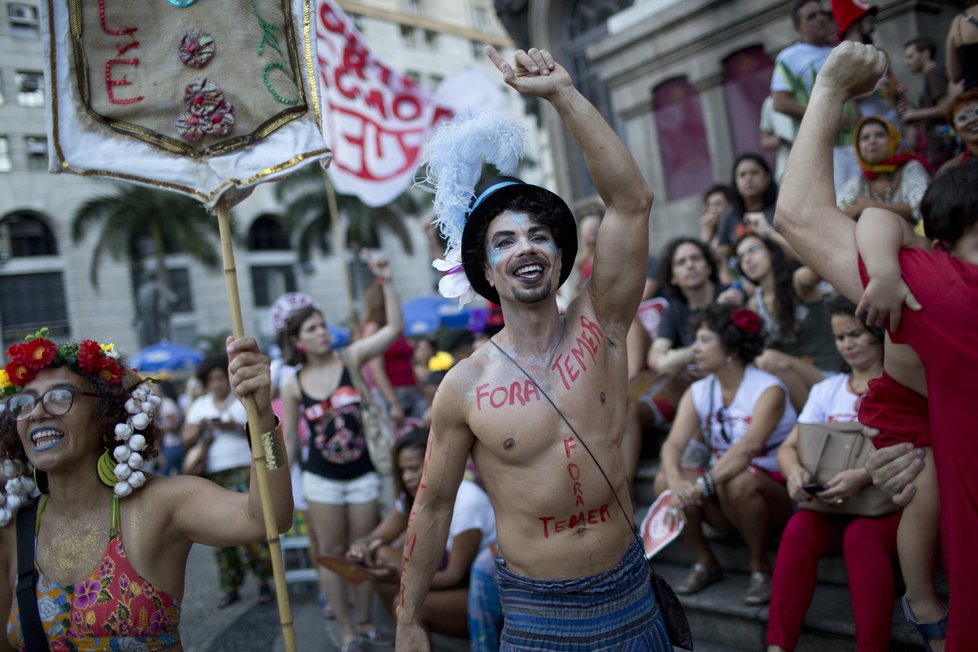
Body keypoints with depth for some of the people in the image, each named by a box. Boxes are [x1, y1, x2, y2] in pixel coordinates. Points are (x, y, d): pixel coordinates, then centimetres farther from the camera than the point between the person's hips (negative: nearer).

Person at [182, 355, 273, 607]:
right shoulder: (198, 406, 14)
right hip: (212, 475, 4)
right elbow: (186, 440, 10)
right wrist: (199, 428, -9)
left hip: (243, 470, -3)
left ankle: (263, 580, 1)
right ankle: (230, 587, 14)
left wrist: (235, 426, -14)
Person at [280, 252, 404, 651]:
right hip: (321, 479, 1)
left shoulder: (351, 358, -5)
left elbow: (395, 327, -13)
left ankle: (364, 620, 29)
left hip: (362, 474, 0)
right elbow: (289, 441, 6)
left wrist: (386, 282, -21)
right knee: (331, 553, 7)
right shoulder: (292, 385, -2)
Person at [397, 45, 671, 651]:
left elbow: (632, 201, -18)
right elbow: (433, 506, -2)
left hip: (629, 592, 2)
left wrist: (563, 92, -20)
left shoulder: (598, 329, -8)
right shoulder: (465, 386, -12)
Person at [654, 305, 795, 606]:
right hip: (724, 501, 5)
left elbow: (749, 447, -31)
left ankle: (761, 567, -10)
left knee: (738, 482, -37)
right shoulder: (697, 392, 2)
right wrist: (677, 482, -33)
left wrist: (703, 484, -41)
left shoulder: (768, 390, -14)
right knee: (664, 480, -20)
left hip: (772, 494, -5)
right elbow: (672, 444, -12)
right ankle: (705, 562, 0)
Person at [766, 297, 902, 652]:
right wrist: (794, 471, -15)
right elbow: (788, 447, 10)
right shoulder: (827, 390, 16)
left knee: (861, 536, -35)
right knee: (798, 529, -27)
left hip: (891, 505, -3)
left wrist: (864, 477, -28)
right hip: (834, 508, 3)